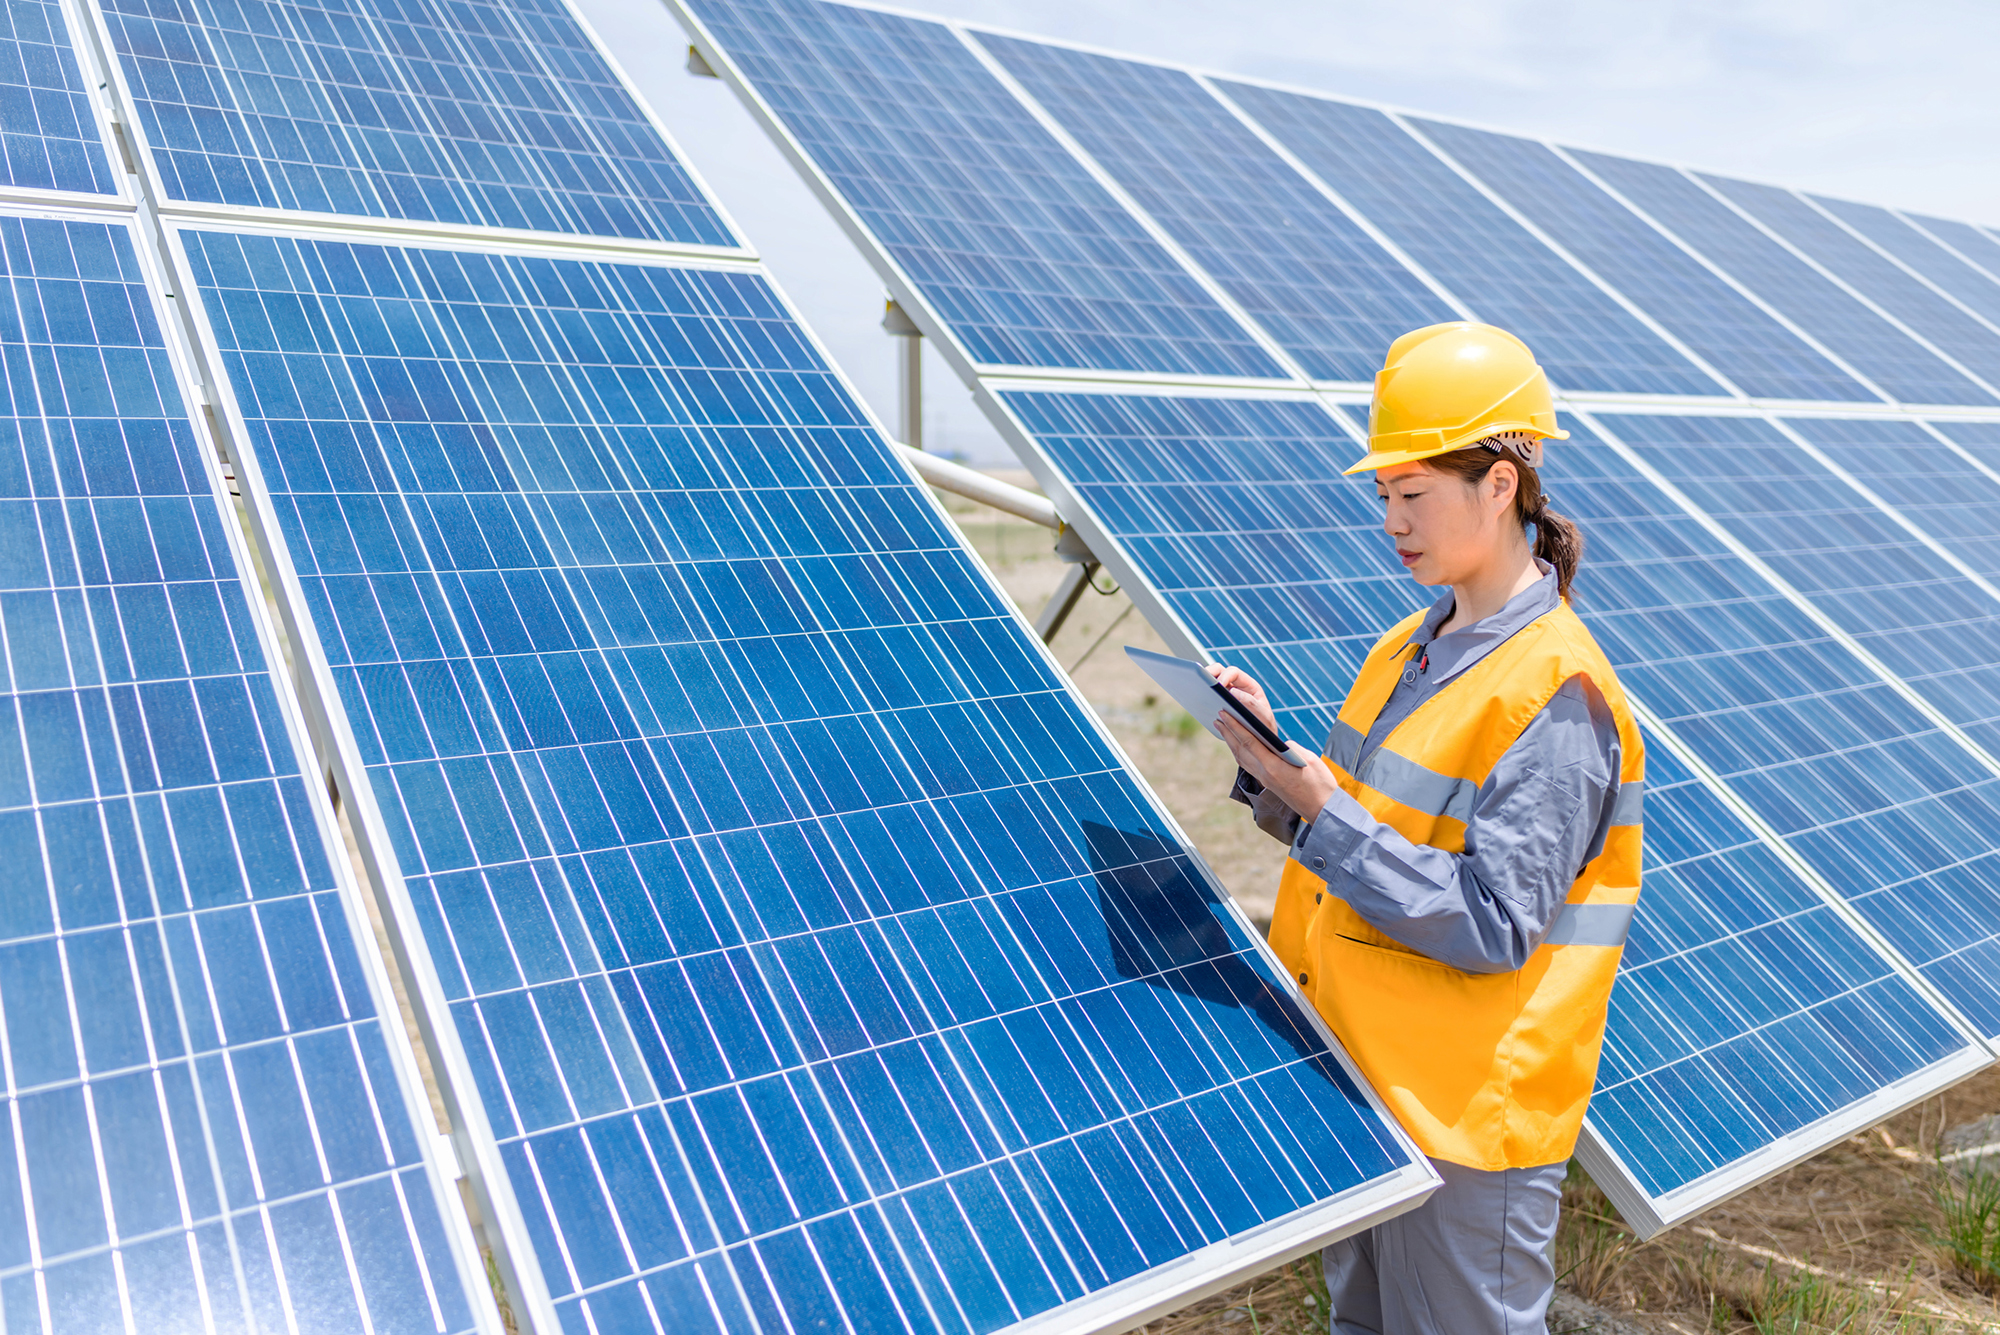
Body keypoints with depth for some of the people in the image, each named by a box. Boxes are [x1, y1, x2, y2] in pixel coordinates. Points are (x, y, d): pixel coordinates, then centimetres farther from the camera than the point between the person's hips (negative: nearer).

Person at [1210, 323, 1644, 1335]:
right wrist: (1273, 752, -4)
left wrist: (1324, 809, -28)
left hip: (1465, 1113, -8)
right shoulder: (1410, 646, 7)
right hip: (1354, 1073, 8)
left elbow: (1493, 927, -24)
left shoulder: (1556, 693, -20)